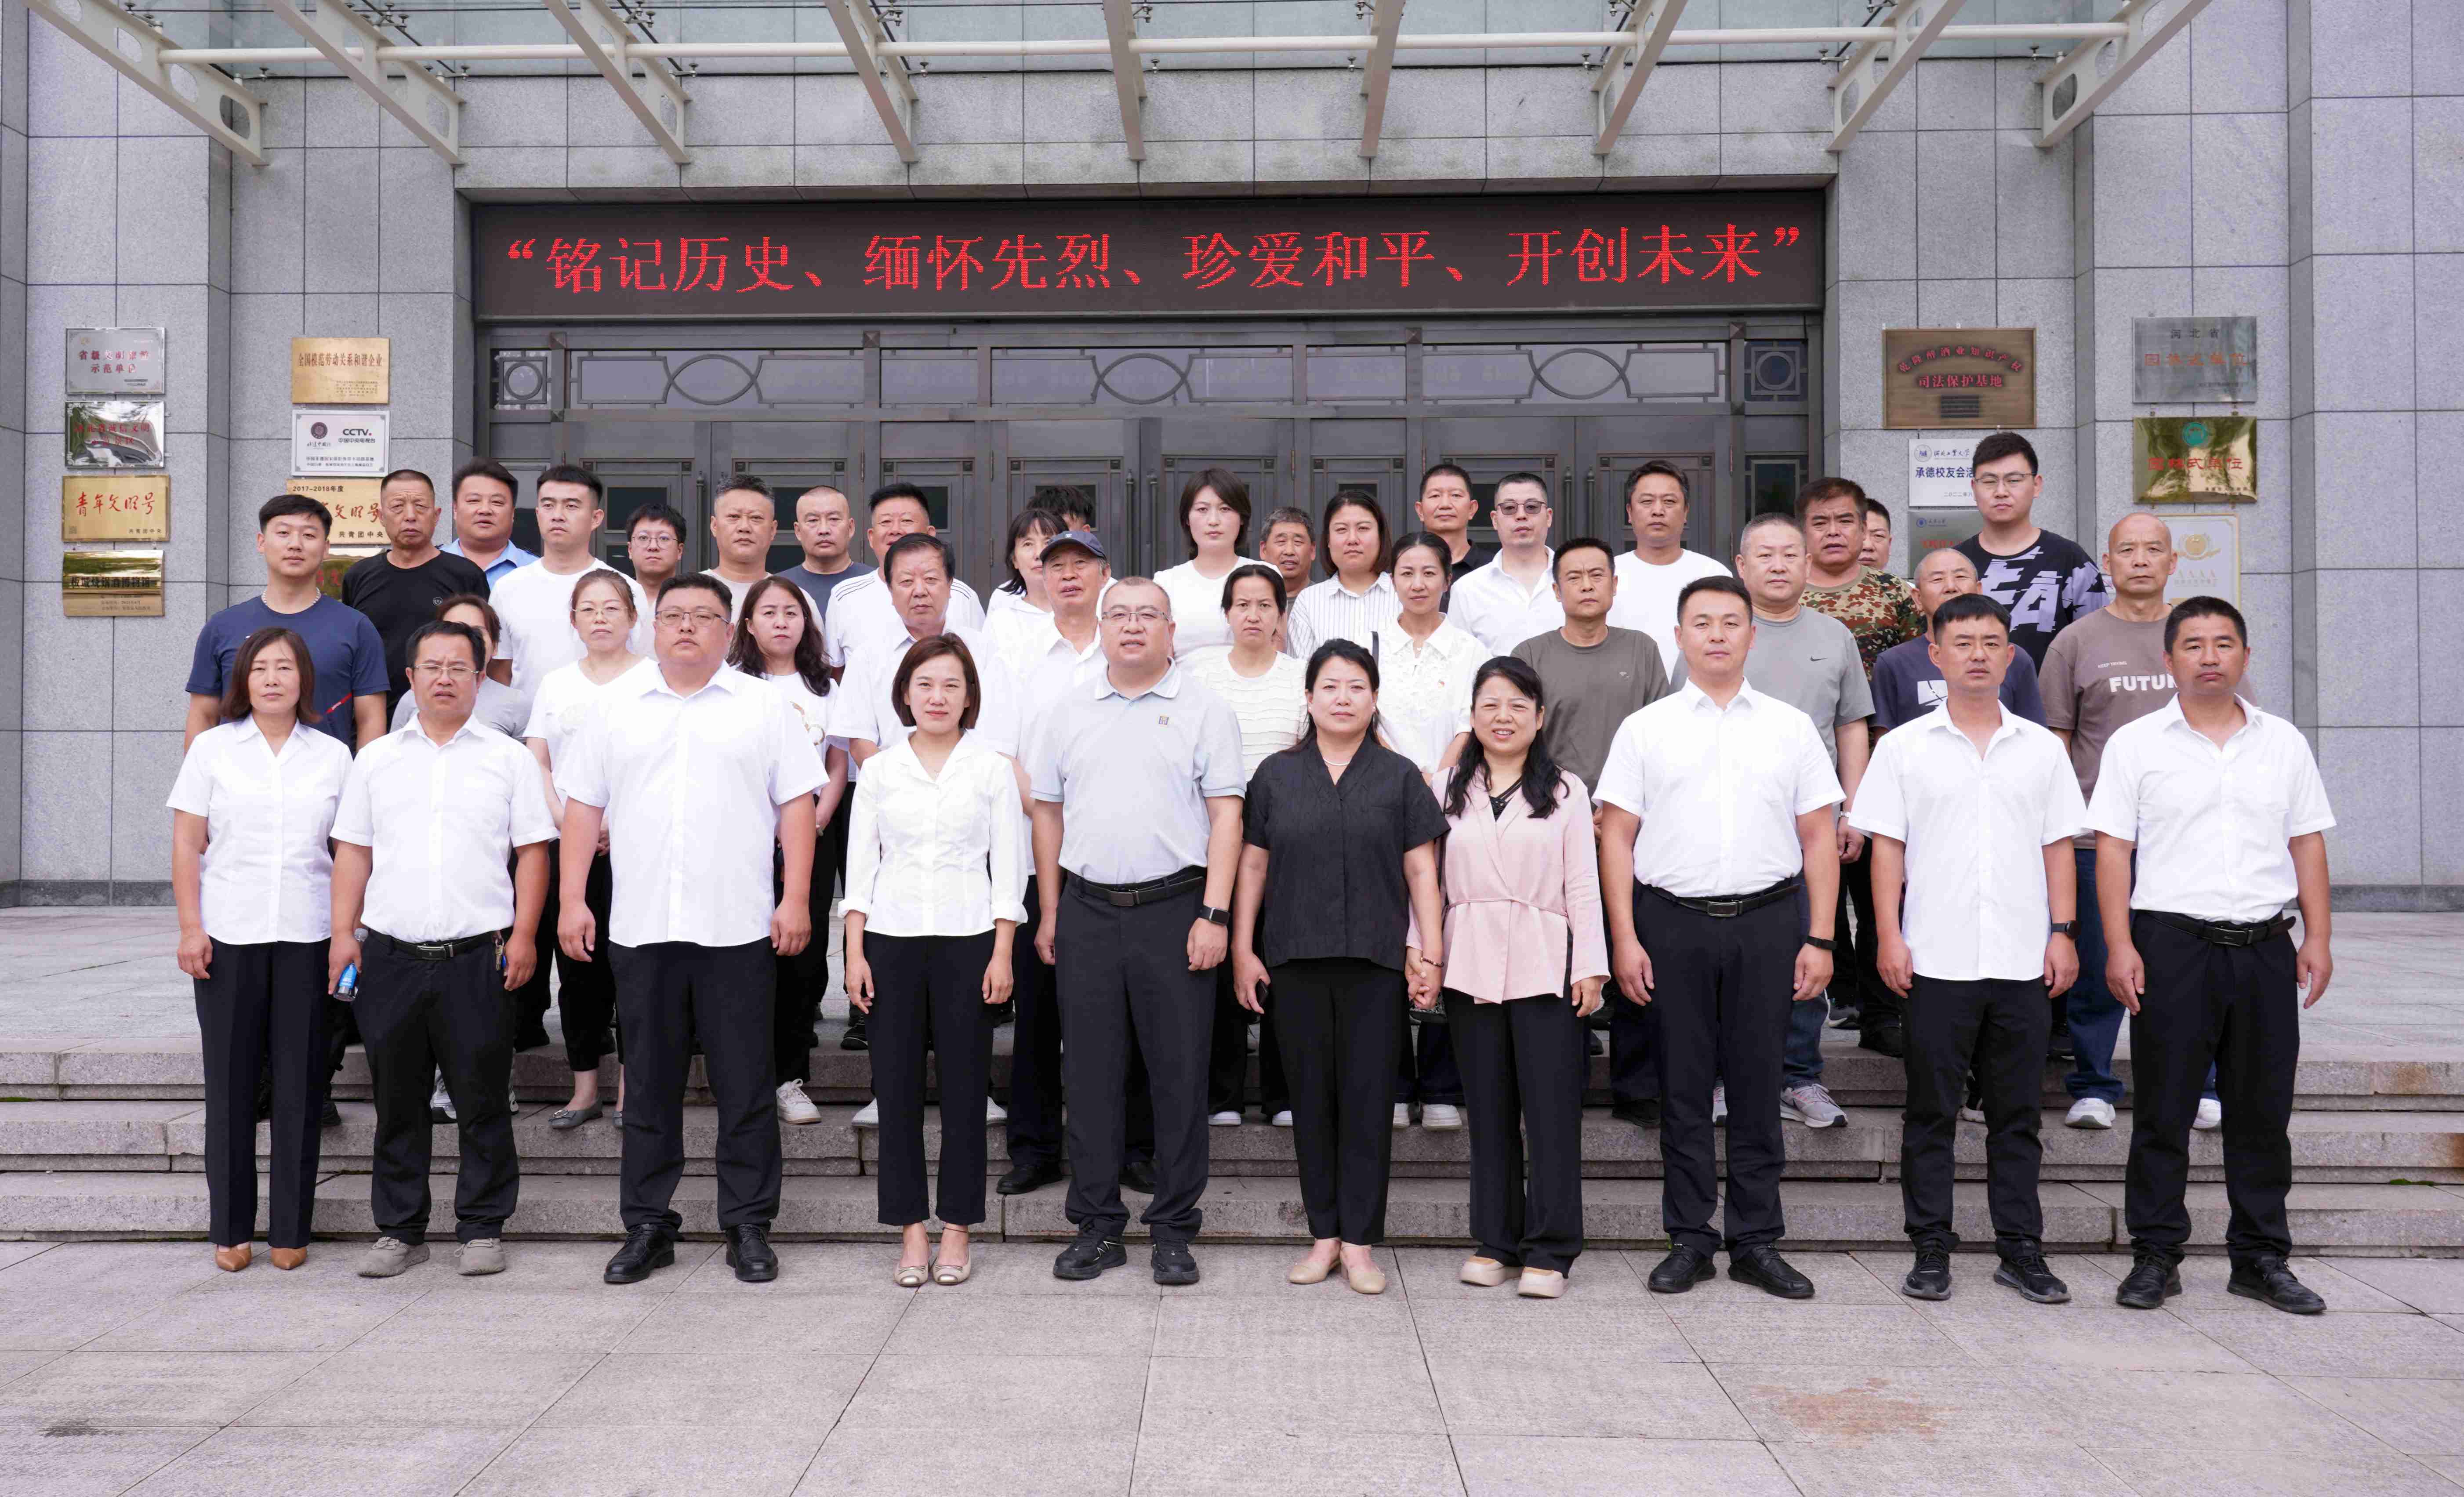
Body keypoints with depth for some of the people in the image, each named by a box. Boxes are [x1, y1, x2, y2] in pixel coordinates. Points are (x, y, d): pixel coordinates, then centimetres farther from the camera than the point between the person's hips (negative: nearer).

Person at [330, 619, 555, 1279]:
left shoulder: (507, 758, 6)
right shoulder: (377, 759, 13)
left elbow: (532, 852, 3)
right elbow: (353, 851, 13)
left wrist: (523, 935, -5)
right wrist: (343, 934, 5)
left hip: (479, 954, -2)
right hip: (391, 953, 2)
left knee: (483, 1100, 2)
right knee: (396, 1101, 9)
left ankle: (483, 1227, 13)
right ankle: (400, 1230, 19)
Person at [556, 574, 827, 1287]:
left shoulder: (764, 706, 5)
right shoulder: (616, 706, 11)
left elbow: (796, 805, 3)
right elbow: (583, 806, 11)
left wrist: (796, 899, -5)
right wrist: (572, 900, 4)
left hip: (738, 929, -2)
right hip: (640, 927, 2)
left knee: (746, 1087, 3)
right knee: (649, 1086, 10)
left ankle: (749, 1226, 14)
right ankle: (648, 1225, 21)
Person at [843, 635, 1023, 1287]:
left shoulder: (992, 767, 4)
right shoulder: (880, 770, 8)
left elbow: (1008, 866, 2)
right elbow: (860, 864, 7)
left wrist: (1002, 954, -5)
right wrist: (855, 953, 0)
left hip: (967, 939, -1)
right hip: (892, 939, 1)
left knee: (965, 1084, 2)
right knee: (897, 1085, 2)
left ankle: (957, 1229, 13)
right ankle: (910, 1230, 12)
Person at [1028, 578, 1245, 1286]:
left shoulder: (1204, 711, 3)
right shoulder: (1066, 714, 11)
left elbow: (1225, 816, -2)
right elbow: (1047, 814, 13)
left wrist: (1214, 914, -10)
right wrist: (1048, 915, 9)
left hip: (1174, 909, -2)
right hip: (1087, 910, 3)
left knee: (1179, 1073, 2)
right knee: (1090, 1073, 7)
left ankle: (1173, 1231, 13)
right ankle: (1096, 1226, 18)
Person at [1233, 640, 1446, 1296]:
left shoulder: (1400, 777, 6)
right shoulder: (1277, 774, 8)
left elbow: (1422, 871, 5)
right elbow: (1252, 865, 9)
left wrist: (1431, 955, -1)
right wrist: (1243, 950, 5)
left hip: (1375, 960, -1)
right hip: (1296, 959, 1)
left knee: (1367, 1098, 1)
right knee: (1311, 1096, 7)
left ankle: (1360, 1242, 9)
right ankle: (1325, 1235, 17)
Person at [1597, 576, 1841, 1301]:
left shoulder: (1790, 727, 9)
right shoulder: (1645, 729, 7)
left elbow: (1819, 838, 8)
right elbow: (1616, 836, 3)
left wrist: (1820, 939, 0)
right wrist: (1624, 938, -5)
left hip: (1768, 921, 1)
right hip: (1673, 922, 0)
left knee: (1759, 1084, 5)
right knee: (1683, 1085, 4)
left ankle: (1756, 1241, 16)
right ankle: (1688, 1240, 15)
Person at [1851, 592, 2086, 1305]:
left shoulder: (2041, 748, 10)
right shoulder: (1906, 747, 4)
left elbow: (2058, 847, 11)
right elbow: (1887, 847, 2)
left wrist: (2062, 933, 2)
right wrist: (1890, 936, -6)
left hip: (2023, 962, 2)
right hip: (1936, 960, -2)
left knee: (2018, 1112, 8)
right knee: (1931, 1112, 4)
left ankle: (2021, 1250, 17)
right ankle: (1930, 1250, 12)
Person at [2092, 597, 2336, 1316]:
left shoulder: (2284, 743, 11)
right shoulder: (2136, 744, 2)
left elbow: (2307, 843, 13)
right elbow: (2113, 848, -2)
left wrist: (2318, 937, 4)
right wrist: (2119, 946, -9)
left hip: (2266, 945, 3)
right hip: (2173, 943, -3)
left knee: (2263, 1109, 9)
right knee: (2163, 1111, 1)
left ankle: (2261, 1257, 20)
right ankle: (2155, 1257, 10)